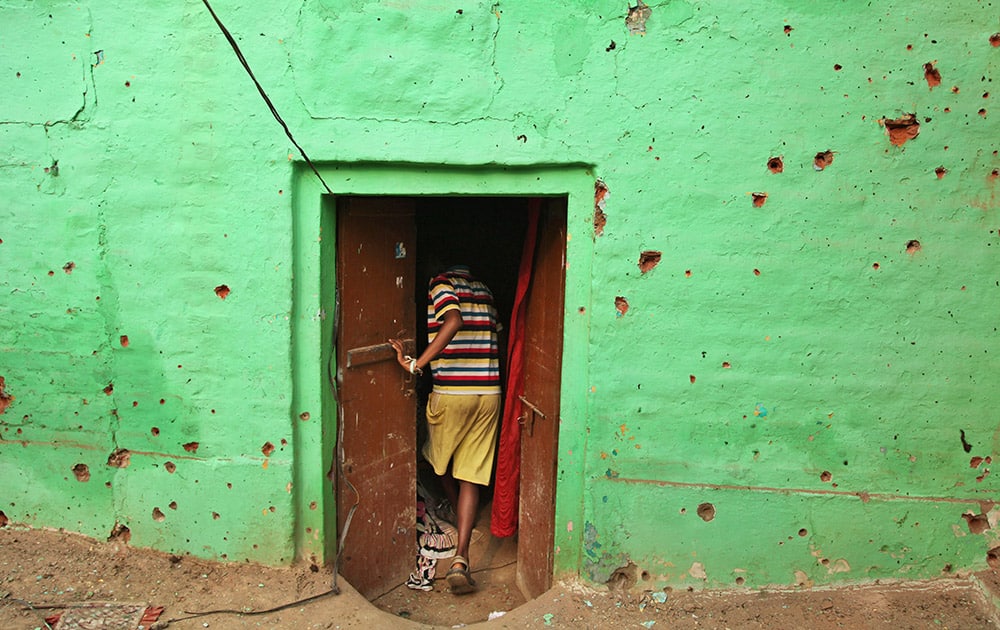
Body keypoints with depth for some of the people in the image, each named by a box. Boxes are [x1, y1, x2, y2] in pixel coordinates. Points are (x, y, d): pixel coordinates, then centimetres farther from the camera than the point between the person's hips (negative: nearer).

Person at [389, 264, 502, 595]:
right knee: (470, 476, 4)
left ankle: (460, 516, 43)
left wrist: (417, 364, -21)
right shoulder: (484, 291, 16)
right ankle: (460, 558, -4)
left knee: (441, 460, 23)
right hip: (489, 392, 4)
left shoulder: (441, 282, -1)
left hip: (450, 392, -4)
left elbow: (454, 321, -21)